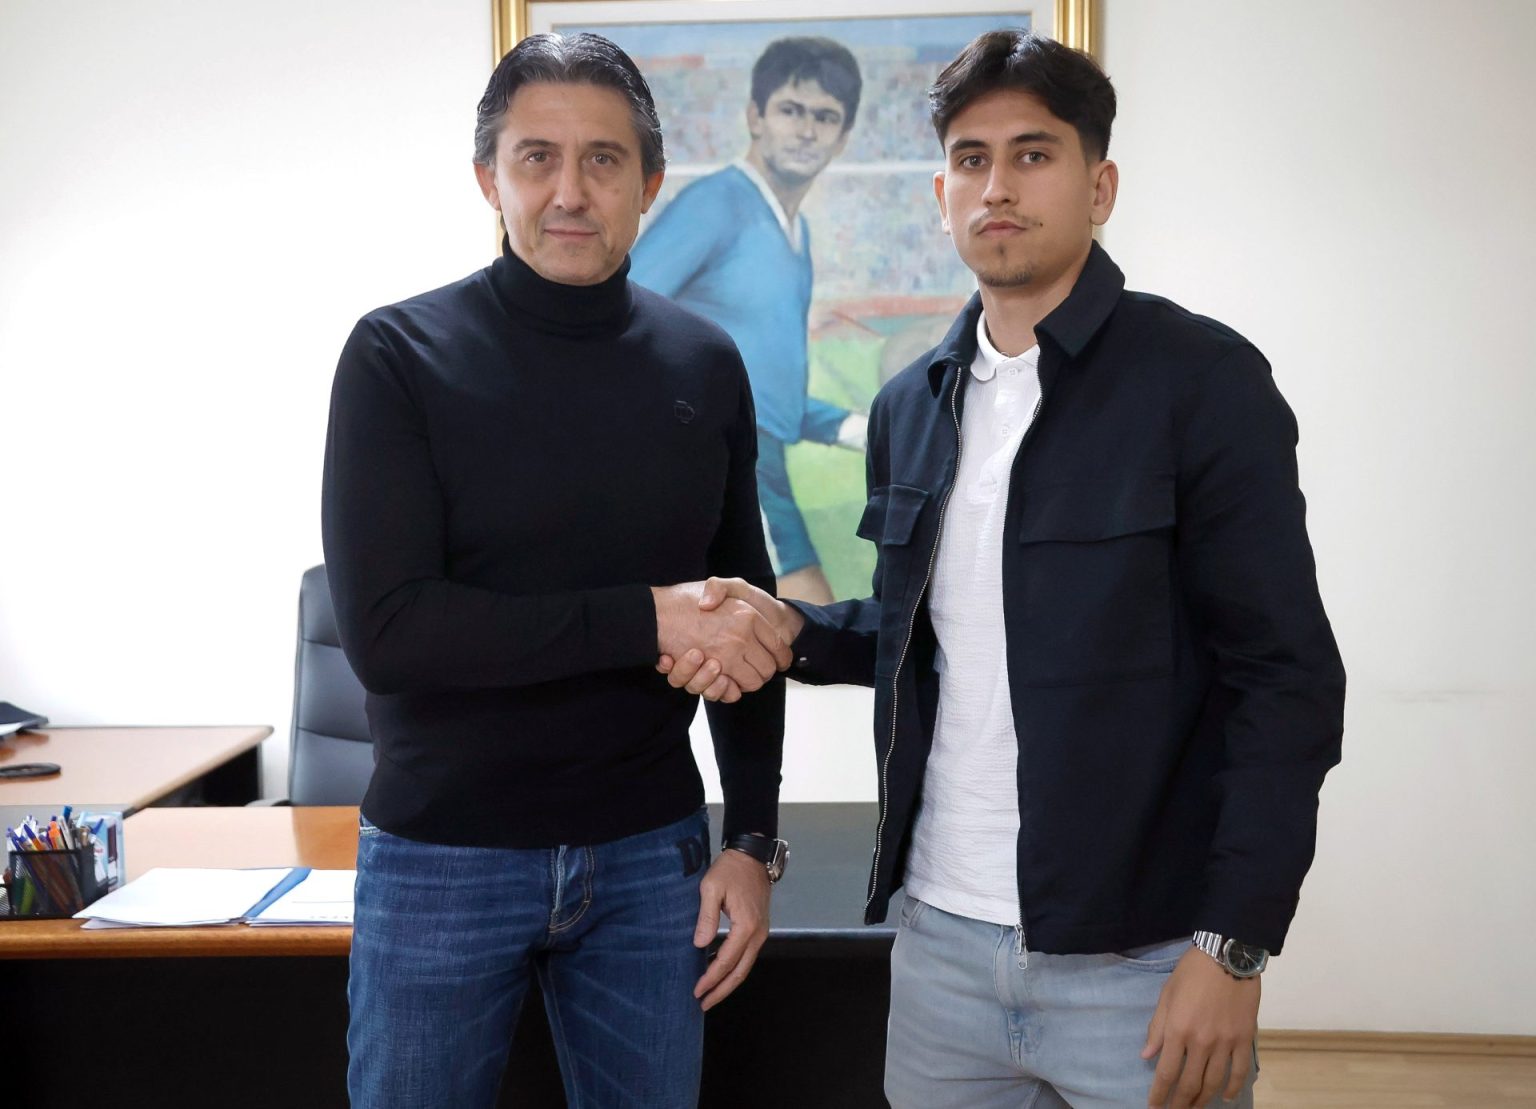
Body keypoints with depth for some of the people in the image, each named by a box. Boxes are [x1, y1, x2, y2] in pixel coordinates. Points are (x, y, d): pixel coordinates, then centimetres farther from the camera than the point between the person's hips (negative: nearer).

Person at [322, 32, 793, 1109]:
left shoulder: (705, 365, 2)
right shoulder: (401, 356, -9)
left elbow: (746, 622, 9)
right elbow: (383, 632, -18)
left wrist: (754, 838, 5)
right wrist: (647, 618, -20)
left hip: (648, 855, 3)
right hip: (442, 857, -2)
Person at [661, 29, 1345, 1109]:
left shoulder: (1203, 379, -9)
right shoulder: (910, 407, 9)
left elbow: (1287, 677, -10)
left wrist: (1233, 946, -15)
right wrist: (795, 630, -1)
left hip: (1141, 961, -5)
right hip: (942, 939, 5)